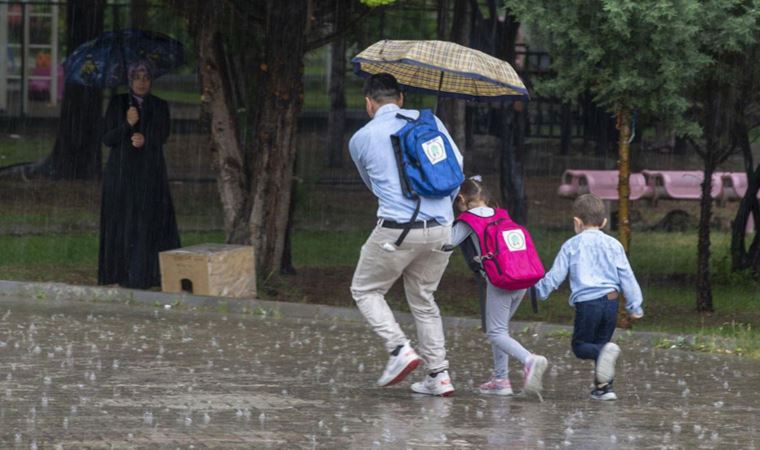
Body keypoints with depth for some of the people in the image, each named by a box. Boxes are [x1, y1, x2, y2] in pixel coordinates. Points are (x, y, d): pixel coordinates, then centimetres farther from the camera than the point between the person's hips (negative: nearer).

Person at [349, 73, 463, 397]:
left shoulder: (361, 139, 5)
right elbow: (456, 164, 11)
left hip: (398, 229, -4)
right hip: (441, 229, 4)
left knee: (366, 290, 14)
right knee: (423, 299, 19)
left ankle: (400, 349, -7)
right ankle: (438, 374, 12)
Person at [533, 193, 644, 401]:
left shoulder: (572, 246, 3)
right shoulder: (613, 245, 10)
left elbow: (555, 275, 5)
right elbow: (627, 277, 10)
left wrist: (538, 289, 22)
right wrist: (634, 305, 15)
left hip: (587, 302, -3)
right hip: (611, 300, 3)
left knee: (580, 346, 5)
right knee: (600, 343, 15)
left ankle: (605, 352, -27)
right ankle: (603, 387, 9)